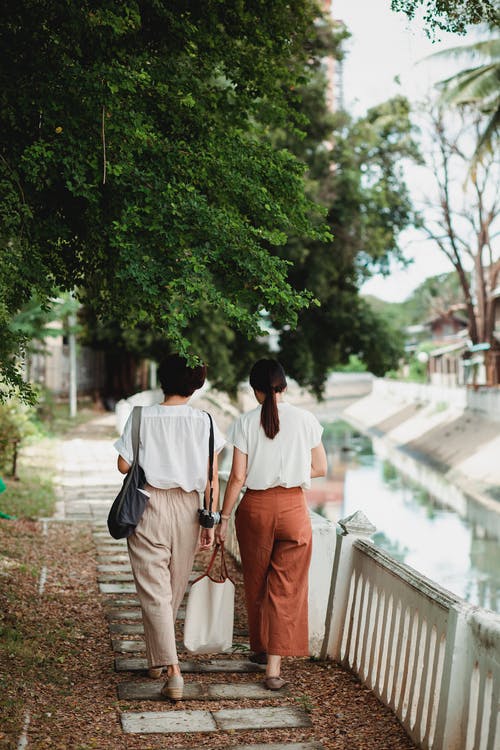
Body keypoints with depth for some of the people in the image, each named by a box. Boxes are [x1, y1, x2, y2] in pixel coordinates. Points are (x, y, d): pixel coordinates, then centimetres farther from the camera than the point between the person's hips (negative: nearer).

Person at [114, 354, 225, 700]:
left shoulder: (142, 418, -7)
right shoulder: (203, 421, -3)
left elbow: (124, 465, -4)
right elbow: (211, 477, -4)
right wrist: (210, 521, 2)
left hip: (149, 506, -2)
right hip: (187, 507, 3)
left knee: (154, 591, 0)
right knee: (175, 589, 18)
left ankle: (173, 670, -11)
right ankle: (158, 657, 35)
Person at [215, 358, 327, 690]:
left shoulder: (246, 423, -6)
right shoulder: (306, 419, -4)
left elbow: (238, 477, -7)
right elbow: (320, 468, 2)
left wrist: (223, 518, 1)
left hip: (255, 507, 0)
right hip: (293, 507, 0)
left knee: (256, 582, 19)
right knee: (286, 587, 5)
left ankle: (262, 648, 35)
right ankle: (274, 666, -1)